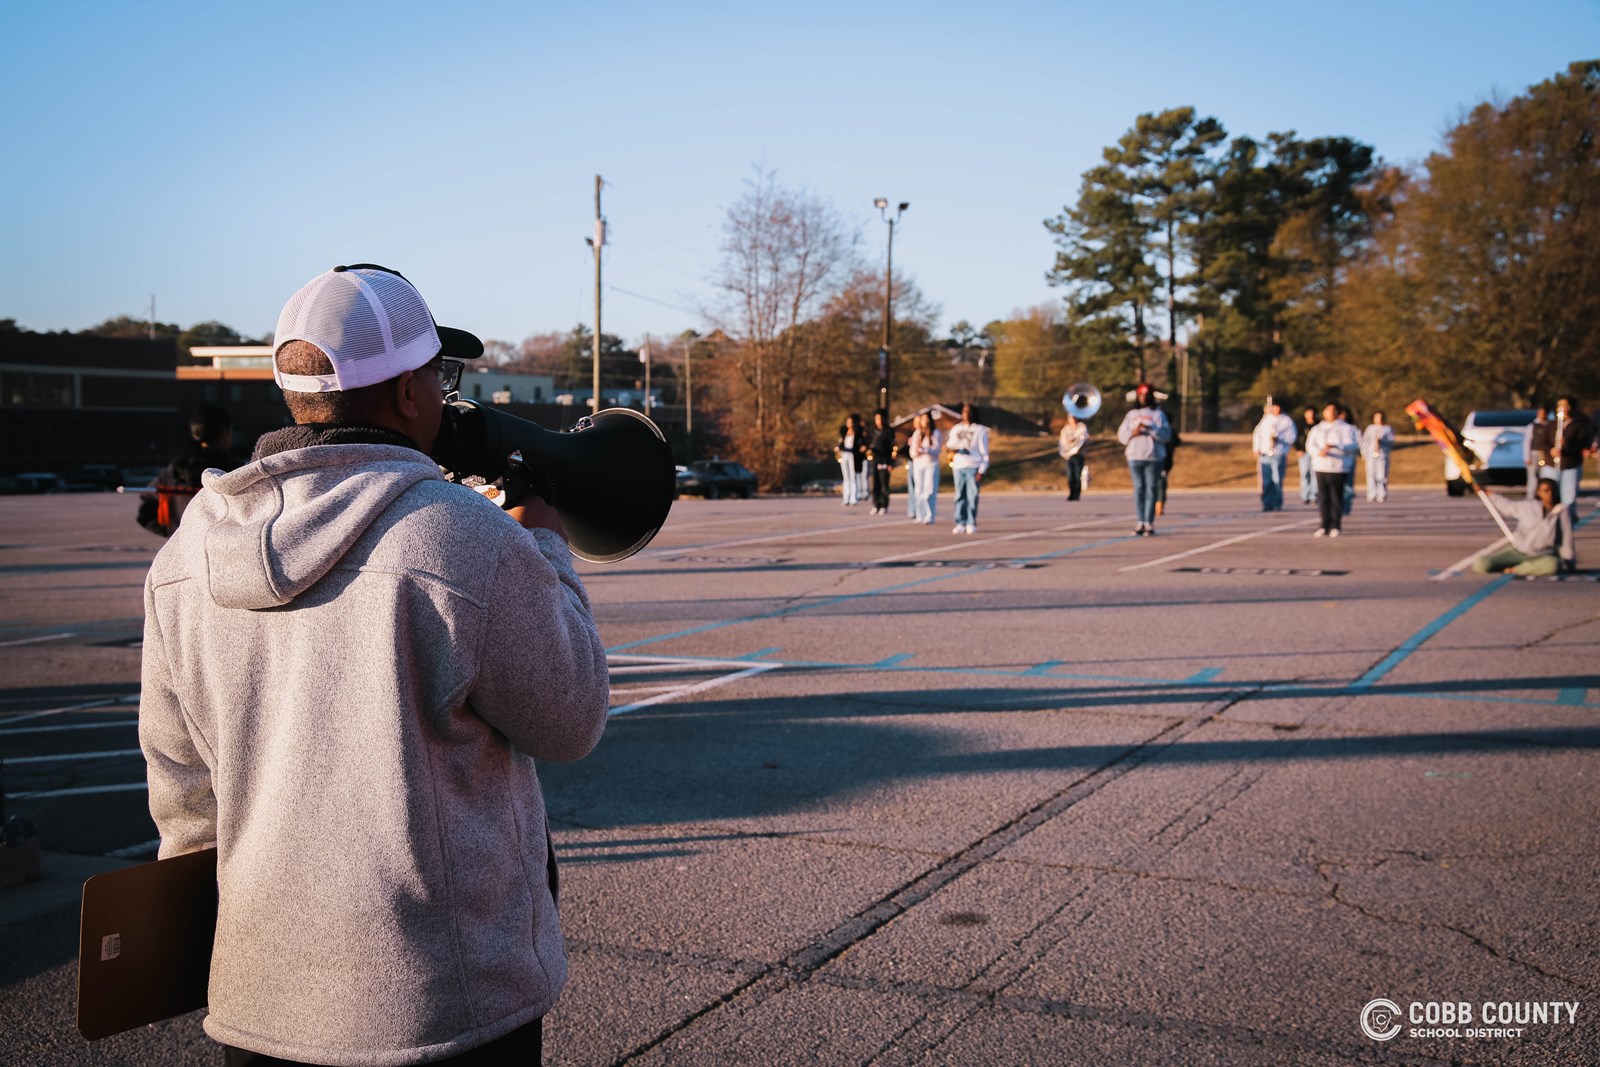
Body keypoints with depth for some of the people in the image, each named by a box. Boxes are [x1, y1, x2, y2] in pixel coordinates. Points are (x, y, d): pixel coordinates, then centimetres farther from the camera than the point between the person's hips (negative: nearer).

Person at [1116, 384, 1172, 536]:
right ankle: (1140, 523, 3)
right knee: (1138, 489, 2)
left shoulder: (1157, 414, 6)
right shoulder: (1131, 415, 15)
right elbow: (1121, 434, 11)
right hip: (1134, 457, 3)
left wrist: (1149, 428, -17)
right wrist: (1132, 433, -10)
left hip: (1153, 457, -3)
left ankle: (1149, 523, -6)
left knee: (1151, 489, -5)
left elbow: (1166, 434, -5)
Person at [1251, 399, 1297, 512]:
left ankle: (1277, 505, 1)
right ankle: (1267, 504, 6)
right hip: (1264, 455, 4)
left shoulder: (1287, 421, 4)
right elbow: (1257, 434, 18)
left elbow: (1292, 436, -4)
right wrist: (1257, 449, 9)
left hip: (1278, 455, -4)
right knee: (1266, 482, 1)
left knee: (1277, 481, -7)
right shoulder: (1265, 420, 16)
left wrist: (1278, 438, -15)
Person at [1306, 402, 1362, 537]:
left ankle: (1335, 526, 0)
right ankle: (1324, 526, 6)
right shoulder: (1317, 429, 18)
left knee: (1336, 498, -5)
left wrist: (1335, 446, -24)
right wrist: (1319, 452, -18)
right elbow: (1310, 445, 5)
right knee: (1323, 498, 1)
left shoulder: (1345, 428, 6)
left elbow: (1351, 445, -6)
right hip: (1320, 467, 3)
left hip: (1338, 469, -3)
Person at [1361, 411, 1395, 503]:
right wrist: (1364, 453, 2)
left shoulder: (1388, 428, 11)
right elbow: (1364, 441, 12)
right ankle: (1371, 496, -2)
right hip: (1370, 454, 2)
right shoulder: (1370, 428, 17)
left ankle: (1382, 496, -4)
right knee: (1371, 475, -4)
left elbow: (1391, 441, 1)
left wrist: (1381, 441, -16)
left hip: (1382, 454, -2)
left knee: (1381, 476, -7)